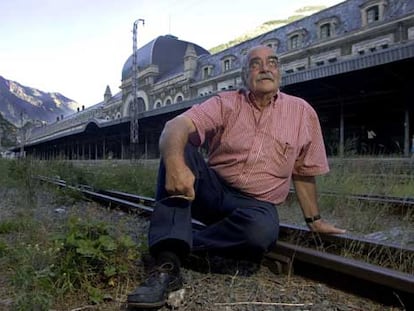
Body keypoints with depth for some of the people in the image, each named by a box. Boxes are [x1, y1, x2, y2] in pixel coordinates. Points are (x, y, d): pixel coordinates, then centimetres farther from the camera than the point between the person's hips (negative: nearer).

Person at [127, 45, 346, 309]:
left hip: (257, 204, 0)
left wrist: (314, 220, 16)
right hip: (213, 190, 1)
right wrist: (175, 163, -42)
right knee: (178, 150, -28)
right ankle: (167, 265, -35)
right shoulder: (225, 103, -2)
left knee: (261, 230, -37)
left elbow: (304, 173, 12)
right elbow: (177, 125, -21)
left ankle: (185, 242, -14)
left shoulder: (302, 112, 4)